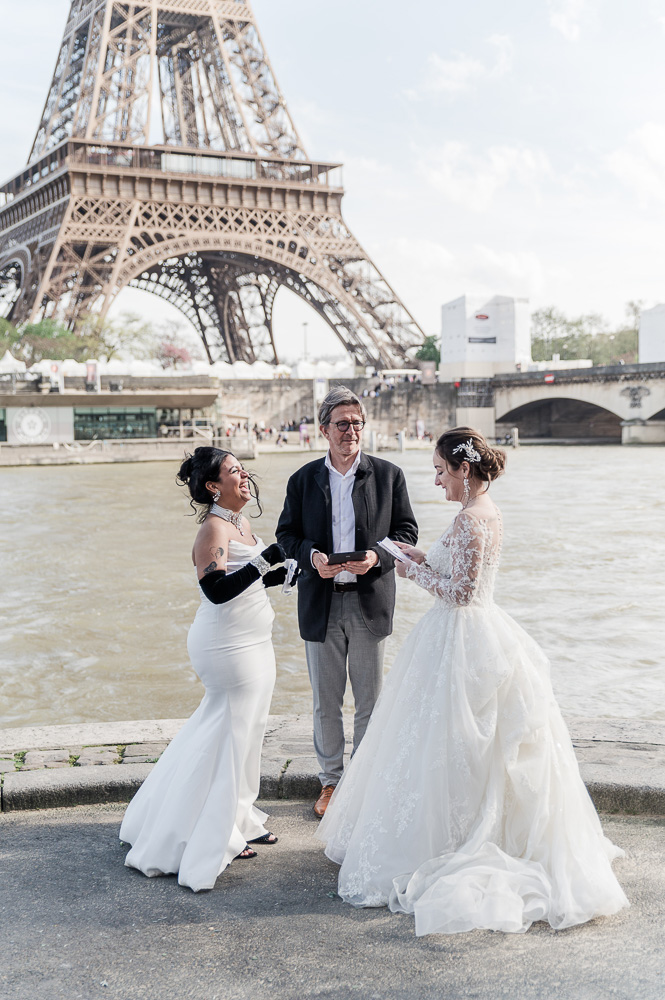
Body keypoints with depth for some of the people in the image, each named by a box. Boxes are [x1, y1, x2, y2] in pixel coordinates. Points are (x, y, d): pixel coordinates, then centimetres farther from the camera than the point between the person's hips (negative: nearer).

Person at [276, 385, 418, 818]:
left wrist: (378, 556, -16)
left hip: (370, 601, -1)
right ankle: (331, 780, 26)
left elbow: (406, 530, 2)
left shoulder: (388, 475, 1)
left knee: (370, 700, 9)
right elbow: (287, 533, 7)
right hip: (321, 604, 1)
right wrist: (311, 556, -14)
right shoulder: (304, 479, 4)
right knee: (325, 702, 11)